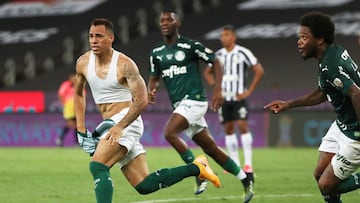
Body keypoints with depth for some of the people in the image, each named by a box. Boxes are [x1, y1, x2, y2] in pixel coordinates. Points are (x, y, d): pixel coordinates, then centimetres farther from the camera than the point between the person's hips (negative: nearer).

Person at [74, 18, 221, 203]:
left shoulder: (124, 64, -13)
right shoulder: (83, 63, 5)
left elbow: (141, 101, -16)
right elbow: (78, 92, 22)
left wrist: (119, 128, -25)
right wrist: (81, 130, 14)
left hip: (126, 123, -7)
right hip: (111, 125, 7)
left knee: (97, 167, -25)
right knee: (144, 186, 4)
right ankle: (195, 168, 21)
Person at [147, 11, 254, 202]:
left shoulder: (190, 46, -7)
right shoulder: (156, 53, 11)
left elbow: (216, 63, -2)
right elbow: (154, 77, 20)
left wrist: (217, 90, -10)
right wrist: (151, 91, -3)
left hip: (194, 100, -7)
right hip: (179, 105, 7)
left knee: (170, 133, -25)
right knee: (210, 148, 10)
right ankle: (245, 181, 20)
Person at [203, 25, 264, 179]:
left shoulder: (243, 53, -7)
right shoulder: (218, 55, 9)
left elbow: (259, 71, -7)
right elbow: (207, 72, 24)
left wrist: (249, 91, -9)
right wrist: (214, 86, 7)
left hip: (239, 97, -5)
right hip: (224, 97, 5)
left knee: (242, 126, -15)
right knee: (228, 129, 5)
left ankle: (248, 165, -18)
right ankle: (235, 164, 12)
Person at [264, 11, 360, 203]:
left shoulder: (330, 65, -26)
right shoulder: (334, 52, 5)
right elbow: (322, 93, 19)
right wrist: (288, 104, 18)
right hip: (341, 125, 10)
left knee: (327, 185, -3)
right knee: (320, 174, 13)